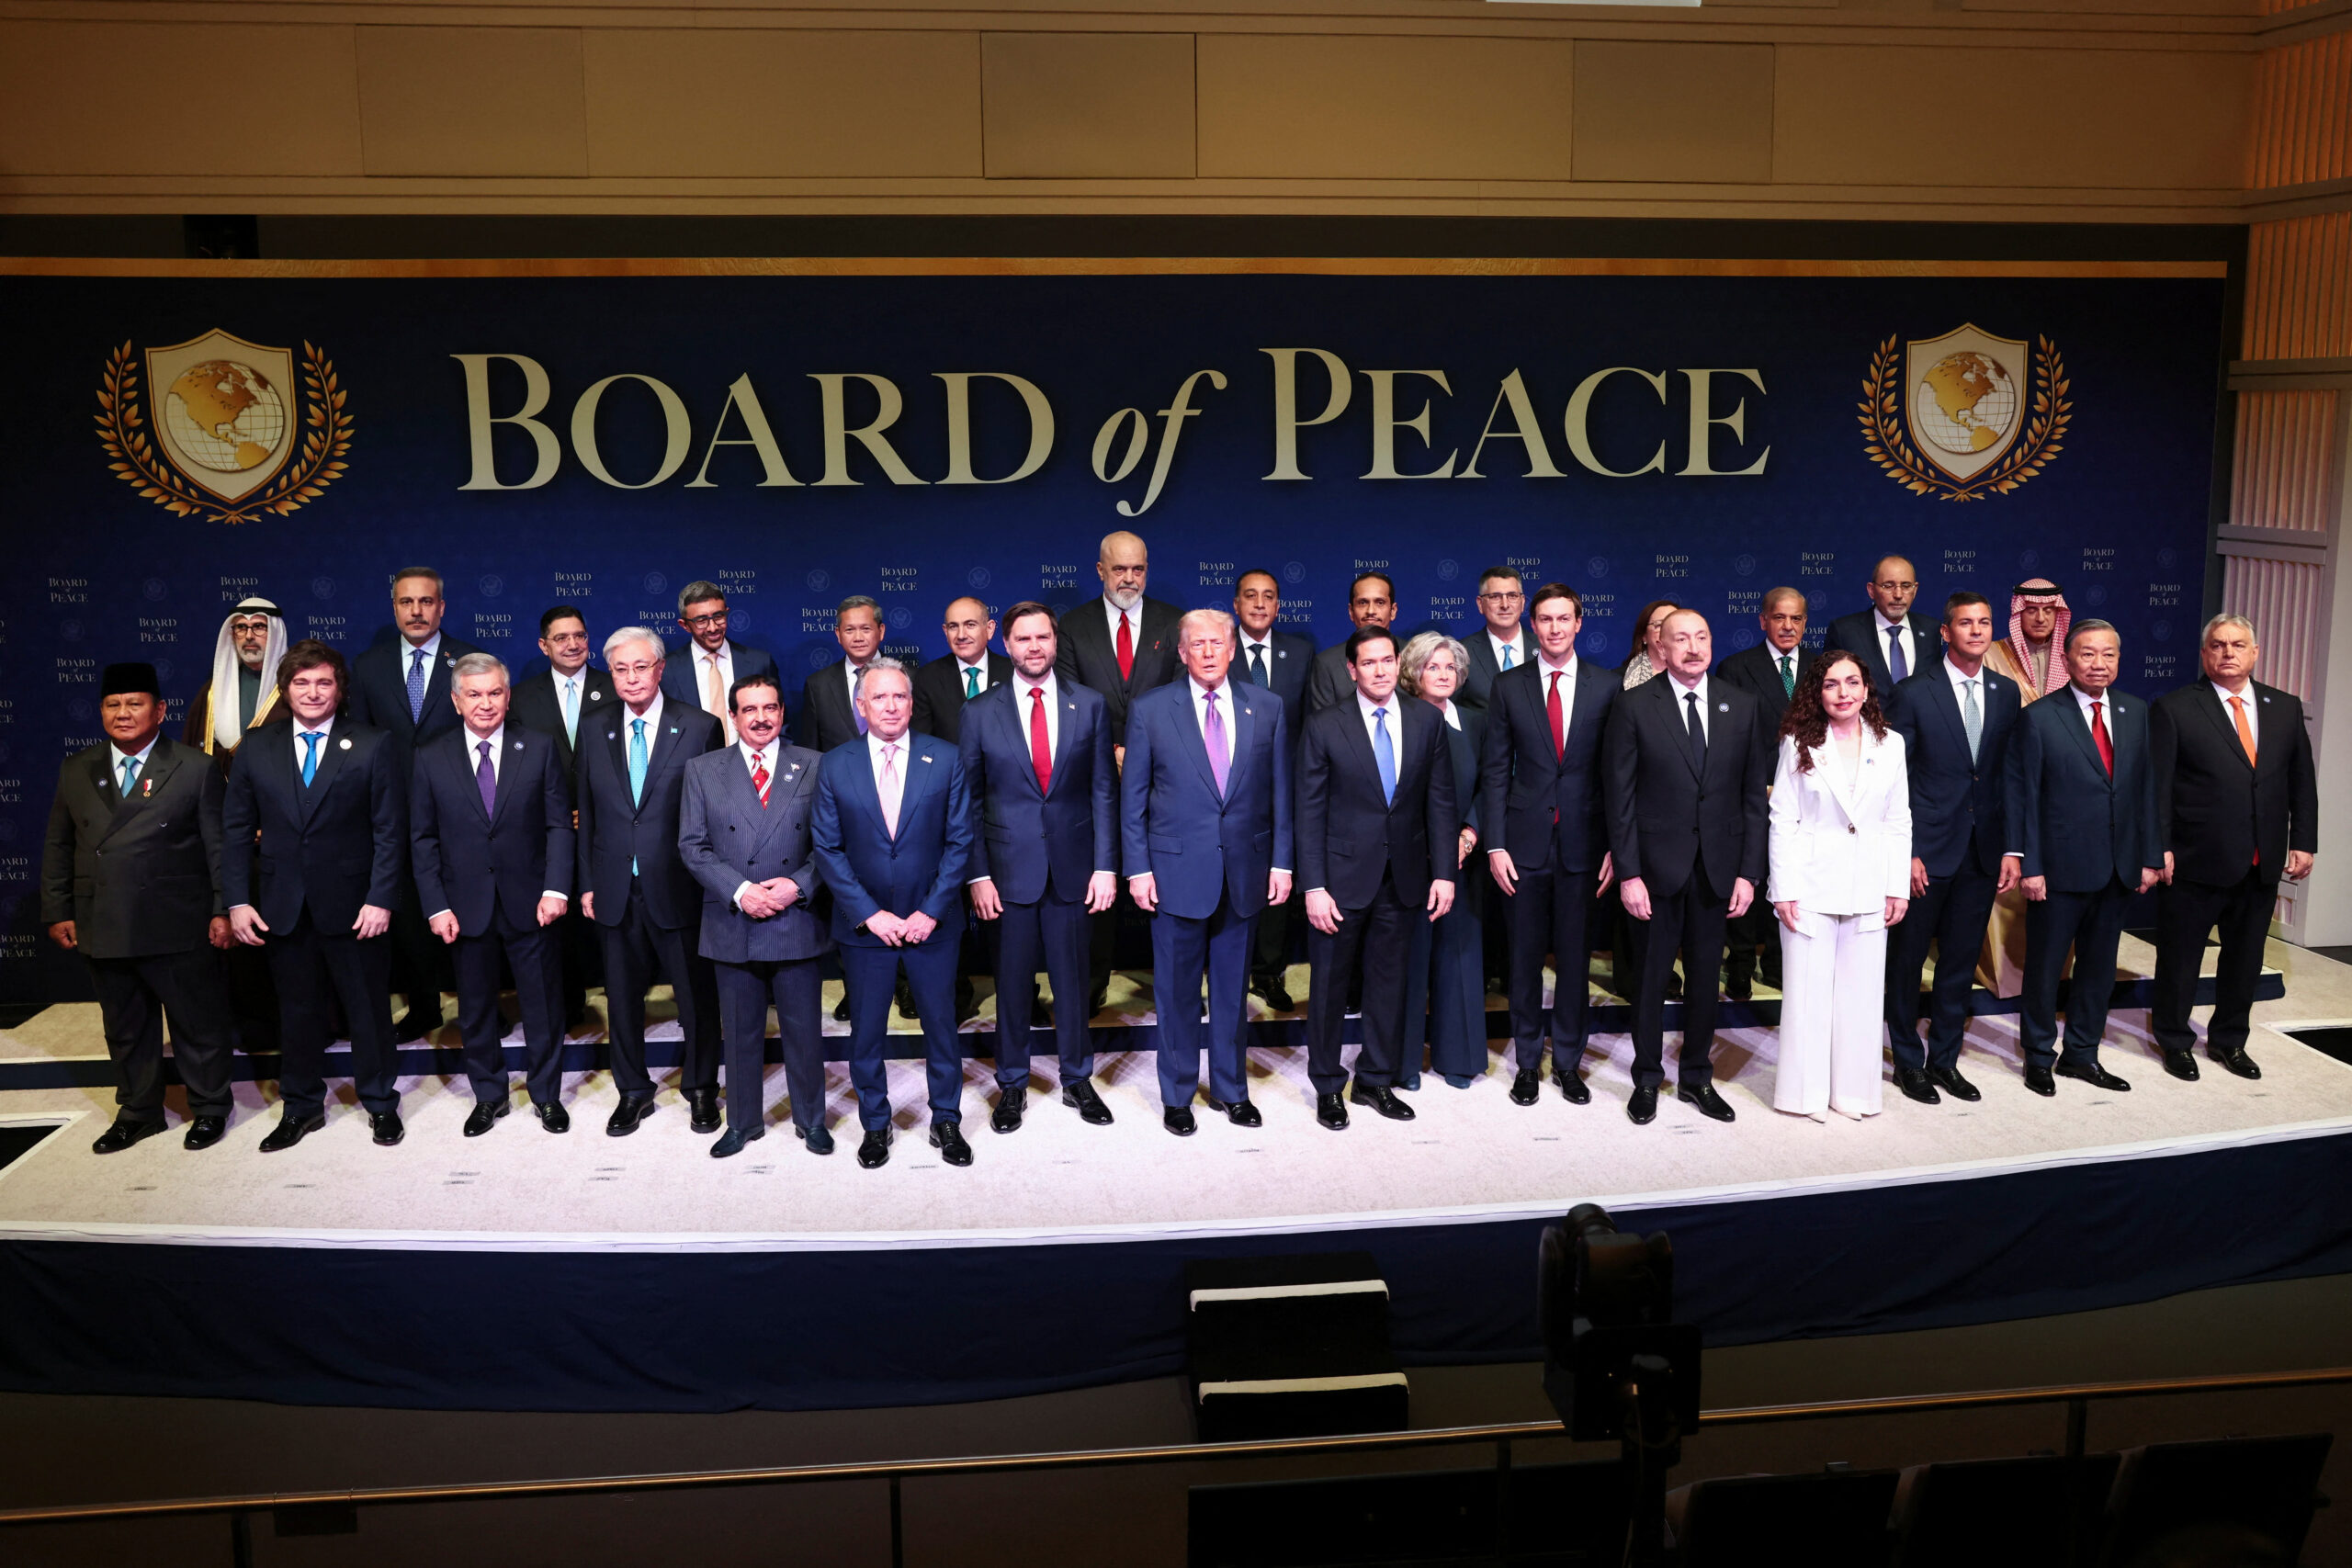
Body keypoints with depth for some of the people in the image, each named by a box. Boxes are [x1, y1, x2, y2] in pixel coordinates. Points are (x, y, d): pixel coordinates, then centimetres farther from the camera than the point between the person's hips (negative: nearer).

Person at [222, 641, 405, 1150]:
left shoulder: (372, 746, -2)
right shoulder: (256, 750, 5)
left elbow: (390, 830, -4)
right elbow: (236, 831, 6)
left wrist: (380, 898, -11)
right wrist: (237, 902, -2)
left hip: (353, 906, -2)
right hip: (283, 908, 2)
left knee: (368, 1008, 7)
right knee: (297, 1010, 12)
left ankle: (380, 1103, 23)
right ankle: (301, 1106, 27)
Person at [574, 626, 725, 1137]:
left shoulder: (699, 728, -5)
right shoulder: (595, 730, 6)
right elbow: (586, 813, 9)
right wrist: (587, 884, 5)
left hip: (679, 888, -3)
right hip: (615, 890, 3)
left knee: (697, 995, 8)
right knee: (622, 995, 13)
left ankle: (700, 1089, 26)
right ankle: (633, 1091, 29)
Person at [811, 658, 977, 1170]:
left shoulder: (945, 759, -2)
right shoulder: (834, 766, -2)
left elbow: (959, 841, -3)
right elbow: (827, 849, -3)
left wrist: (931, 911, -10)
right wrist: (870, 914, -11)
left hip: (931, 924, 0)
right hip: (864, 925, 0)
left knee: (941, 1026, 10)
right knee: (866, 1032, 10)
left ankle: (947, 1122, 26)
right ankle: (875, 1124, 27)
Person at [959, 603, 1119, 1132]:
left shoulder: (1090, 705, 2)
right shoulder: (980, 712, 0)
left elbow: (1104, 791, 3)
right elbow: (970, 800, 1)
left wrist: (1106, 866, -3)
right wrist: (977, 874, -5)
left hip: (1072, 868, 1)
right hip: (1008, 869, -1)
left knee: (1073, 978, 10)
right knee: (1012, 981, 8)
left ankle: (1077, 1080, 27)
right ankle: (1012, 1085, 23)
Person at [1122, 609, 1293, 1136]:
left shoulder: (1266, 708, 4)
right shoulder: (1151, 710, -2)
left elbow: (1279, 791, 7)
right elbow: (1132, 796, 0)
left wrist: (1281, 861, 3)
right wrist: (1137, 868, -4)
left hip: (1244, 870, 2)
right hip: (1177, 870, -2)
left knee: (1232, 988, 13)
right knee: (1177, 990, 7)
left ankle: (1230, 1088, 28)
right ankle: (1177, 1095, 22)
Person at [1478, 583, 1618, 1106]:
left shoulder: (1607, 685, 2)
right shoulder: (1508, 686, 3)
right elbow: (1495, 770, 3)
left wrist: (1615, 846, -3)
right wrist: (1495, 845, -4)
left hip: (1583, 843, 0)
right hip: (1525, 842, 0)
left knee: (1575, 957, 7)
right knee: (1525, 956, 7)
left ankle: (1568, 1061, 21)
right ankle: (1527, 1062, 20)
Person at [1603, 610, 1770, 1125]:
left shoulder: (1742, 707, 3)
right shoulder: (1636, 706, -5)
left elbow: (1755, 794, 4)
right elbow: (1620, 796, -6)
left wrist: (1749, 871, -2)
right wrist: (1627, 872, -11)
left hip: (1718, 867, 3)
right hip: (1656, 866, -2)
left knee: (1705, 976, 12)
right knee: (1650, 977, 8)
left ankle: (1697, 1078, 27)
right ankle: (1647, 1079, 23)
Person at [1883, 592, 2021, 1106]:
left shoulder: (2007, 693, 7)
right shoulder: (1914, 693, -7)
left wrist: (2012, 850, 3)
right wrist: (1905, 852, -12)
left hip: (1982, 851, 4)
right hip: (1926, 851, -4)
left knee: (1961, 962, 12)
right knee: (1907, 959, 6)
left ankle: (1945, 1059, 25)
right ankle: (1908, 1061, 21)